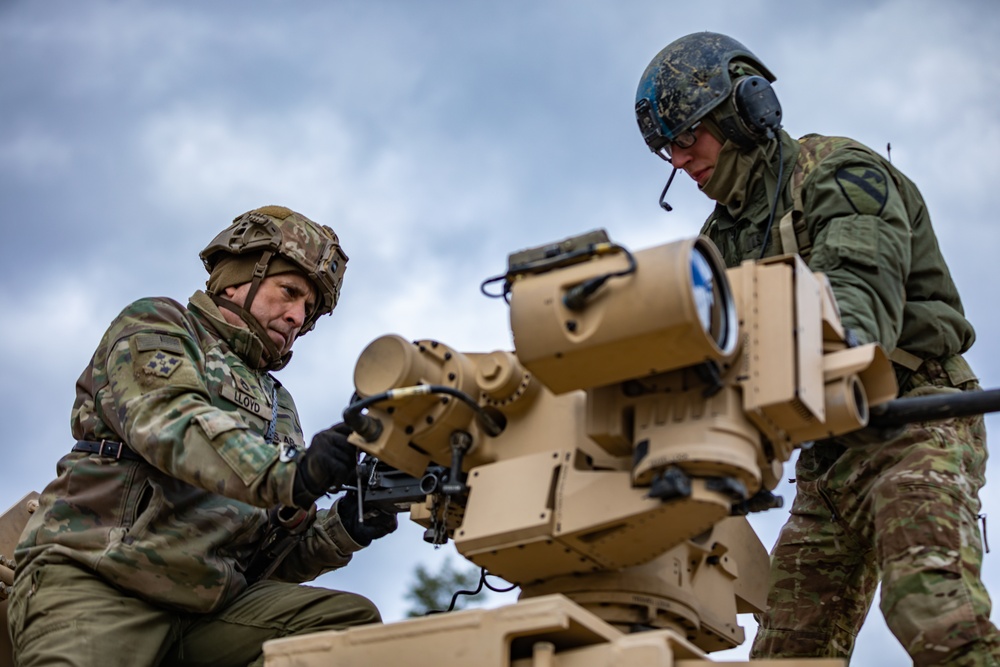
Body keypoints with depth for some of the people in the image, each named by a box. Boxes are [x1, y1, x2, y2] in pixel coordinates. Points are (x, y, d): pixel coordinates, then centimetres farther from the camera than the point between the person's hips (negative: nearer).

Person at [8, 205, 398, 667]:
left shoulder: (277, 406, 27)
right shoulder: (153, 324, 10)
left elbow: (273, 558, 19)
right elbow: (167, 421, -15)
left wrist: (340, 531, -3)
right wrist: (289, 474, -30)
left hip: (210, 604, 7)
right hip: (93, 582, -7)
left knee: (353, 619, -16)